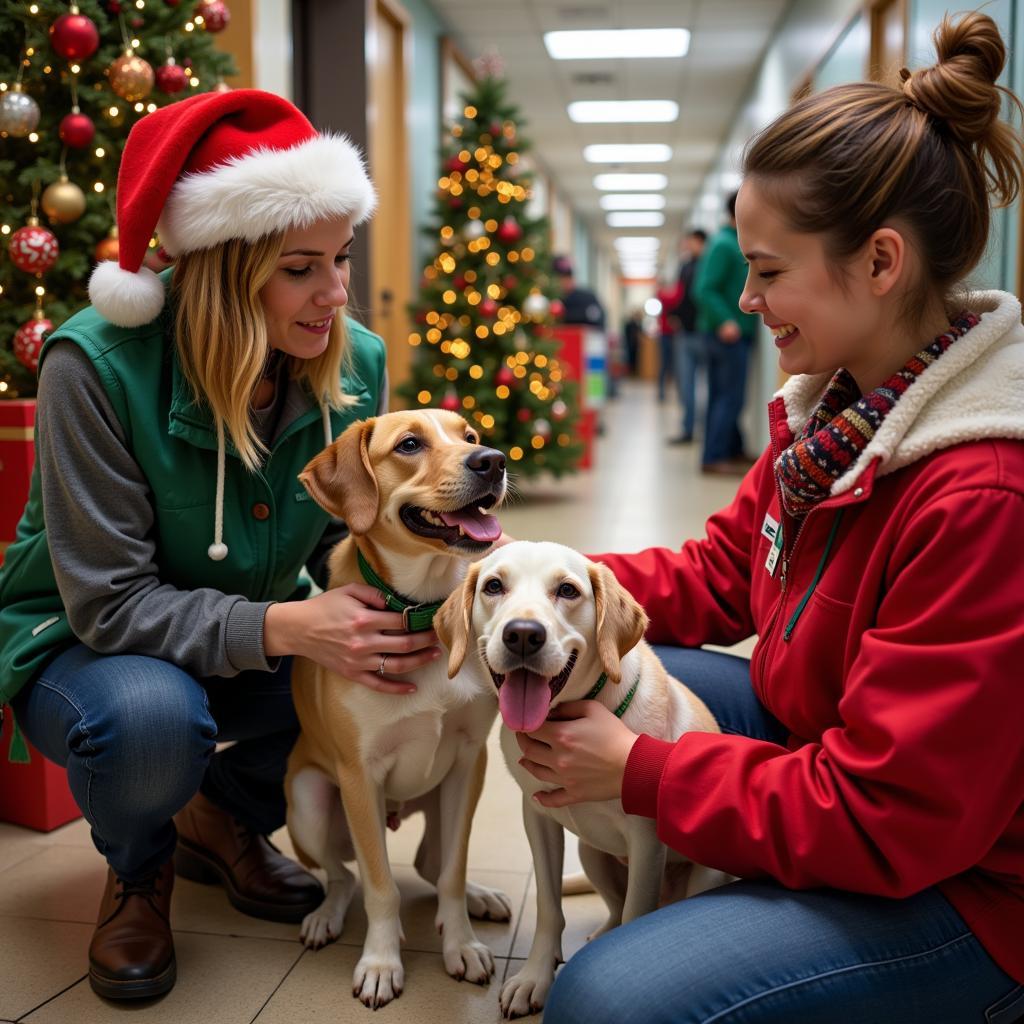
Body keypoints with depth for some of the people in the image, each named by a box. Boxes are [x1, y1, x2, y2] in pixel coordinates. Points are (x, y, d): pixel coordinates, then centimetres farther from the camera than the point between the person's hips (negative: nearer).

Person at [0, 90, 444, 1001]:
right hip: (88, 643, -4)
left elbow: (347, 544, -4)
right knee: (152, 718, -38)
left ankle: (224, 816, 11)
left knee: (405, 679, -19)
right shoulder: (97, 365, -27)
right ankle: (139, 873, 2)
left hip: (254, 638, 5)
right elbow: (112, 600, -26)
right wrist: (286, 628, -39)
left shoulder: (356, 365, -12)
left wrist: (391, 607, -28)